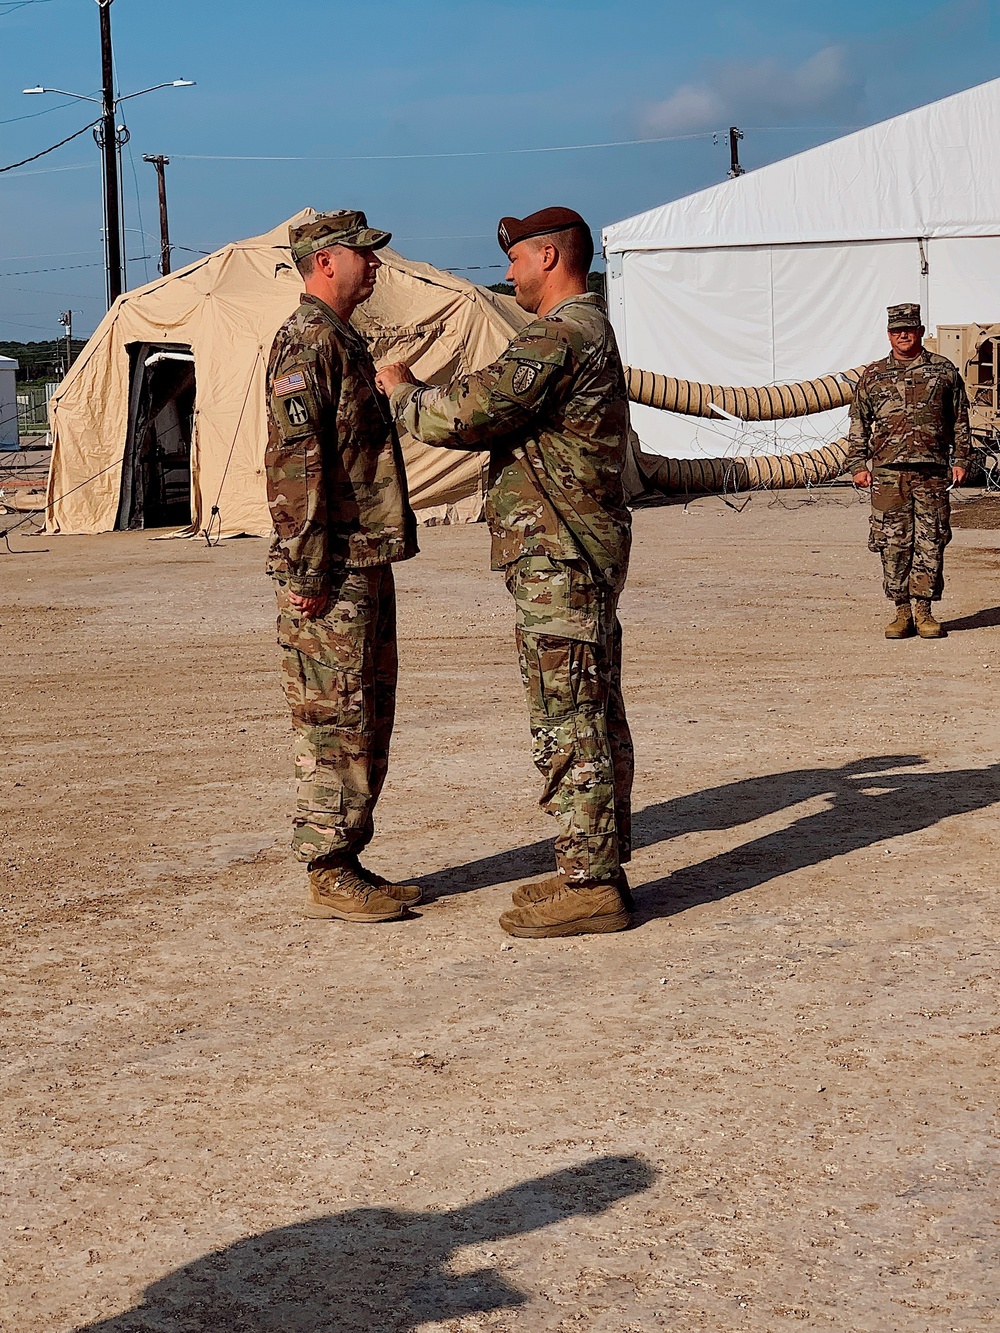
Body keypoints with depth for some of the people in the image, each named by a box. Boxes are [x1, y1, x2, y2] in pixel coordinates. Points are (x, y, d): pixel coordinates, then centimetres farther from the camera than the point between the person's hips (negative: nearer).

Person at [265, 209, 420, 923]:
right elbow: (294, 464, -19)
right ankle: (329, 876, 2)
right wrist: (308, 574, -22)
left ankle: (349, 863, 20)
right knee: (335, 723, -5)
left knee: (370, 719, 13)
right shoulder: (305, 343, -13)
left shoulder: (345, 341, 18)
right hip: (332, 575, -10)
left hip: (367, 565, 10)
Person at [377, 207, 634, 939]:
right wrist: (426, 394, 14)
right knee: (592, 719, 13)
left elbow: (465, 415, -21)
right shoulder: (590, 331, 18)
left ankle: (588, 886, -3)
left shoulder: (558, 338, -17)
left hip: (558, 561, -11)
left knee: (570, 725, -7)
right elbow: (503, 419, 22)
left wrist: (402, 390, -3)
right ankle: (598, 871, 20)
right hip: (583, 556, 11)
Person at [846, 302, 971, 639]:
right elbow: (859, 423, 13)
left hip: (932, 471, 0)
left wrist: (960, 460, 6)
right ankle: (901, 611, 8)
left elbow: (960, 419, 12)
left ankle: (923, 611, 7)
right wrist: (857, 464, 6)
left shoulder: (944, 370, 9)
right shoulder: (873, 375, 11)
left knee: (930, 542, -1)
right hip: (887, 472, 1)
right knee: (893, 543, 0)